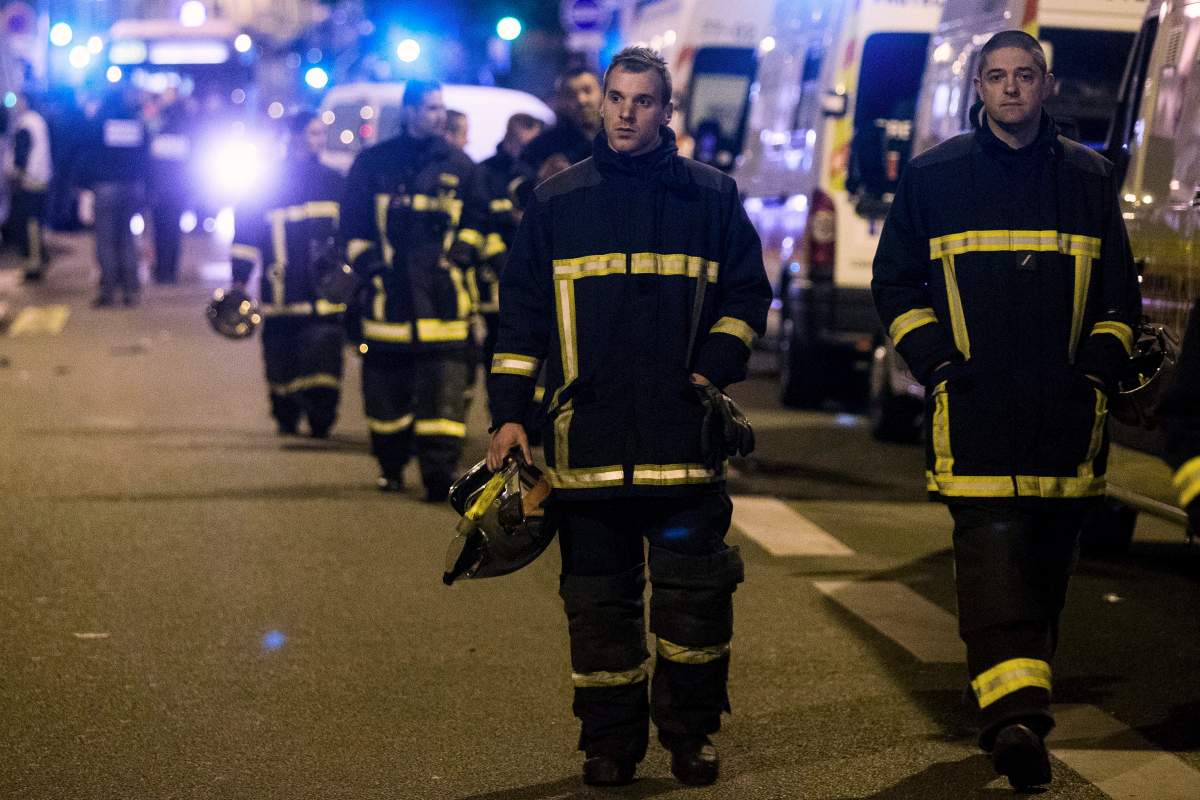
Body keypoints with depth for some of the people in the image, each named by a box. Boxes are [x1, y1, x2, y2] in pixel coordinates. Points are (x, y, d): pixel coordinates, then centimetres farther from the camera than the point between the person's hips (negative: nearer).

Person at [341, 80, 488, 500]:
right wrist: (368, 264, -1)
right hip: (388, 291, 0)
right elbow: (354, 221, 9)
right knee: (387, 383, 5)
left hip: (442, 291, 0)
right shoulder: (373, 162, 6)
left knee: (444, 382, -10)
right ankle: (390, 466, 21)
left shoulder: (458, 164, 11)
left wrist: (461, 252, 3)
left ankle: (439, 469, -13)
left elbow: (476, 217, 18)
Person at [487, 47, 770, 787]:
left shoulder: (711, 197, 8)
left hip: (684, 435, -1)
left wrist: (713, 367, -5)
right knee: (598, 598, 4)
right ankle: (610, 740, 12)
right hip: (588, 436, 1)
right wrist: (509, 413, 5)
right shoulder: (556, 202, 10)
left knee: (695, 590, -1)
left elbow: (747, 294, 11)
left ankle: (692, 733, 12)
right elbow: (521, 312, 12)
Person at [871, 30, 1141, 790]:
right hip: (974, 406, -3)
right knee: (992, 548, -17)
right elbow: (896, 282, 12)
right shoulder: (933, 178, 8)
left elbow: (1119, 291, 17)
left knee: (1048, 559, 7)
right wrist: (936, 360, -1)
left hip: (1066, 407, 3)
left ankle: (1020, 701, 20)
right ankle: (1016, 714, -26)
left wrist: (1101, 365, 3)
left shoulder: (1089, 178, 12)